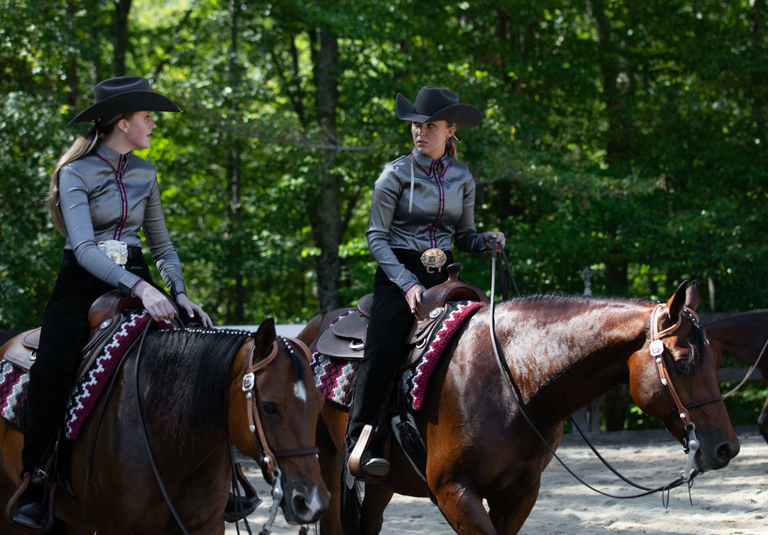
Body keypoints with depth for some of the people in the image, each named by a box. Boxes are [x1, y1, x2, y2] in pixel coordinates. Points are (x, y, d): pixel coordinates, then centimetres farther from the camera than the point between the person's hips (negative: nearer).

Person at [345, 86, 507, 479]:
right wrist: (408, 284, -15)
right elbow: (376, 237, -4)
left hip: (441, 277, 4)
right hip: (398, 274, -4)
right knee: (383, 350, -23)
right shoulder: (396, 174, -3)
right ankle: (357, 439, -21)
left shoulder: (462, 178, 9)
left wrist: (486, 241, -6)